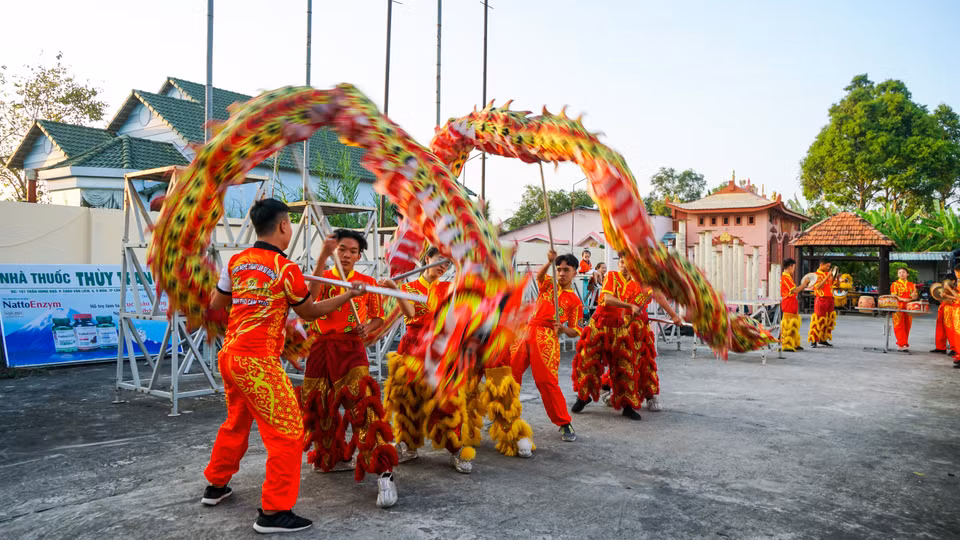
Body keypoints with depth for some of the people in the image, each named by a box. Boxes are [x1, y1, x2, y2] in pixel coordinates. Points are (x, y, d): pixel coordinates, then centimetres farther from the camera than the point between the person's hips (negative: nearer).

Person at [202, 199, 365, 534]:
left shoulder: (237, 261, 7)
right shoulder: (286, 269, -11)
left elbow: (215, 305, 17)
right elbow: (309, 312, 2)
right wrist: (348, 295, 10)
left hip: (229, 355, 8)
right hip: (258, 361, -8)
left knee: (236, 422, 27)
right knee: (288, 432, 0)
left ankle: (216, 486, 43)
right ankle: (273, 513, 3)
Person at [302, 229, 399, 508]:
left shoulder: (367, 282, 7)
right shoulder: (324, 276, 7)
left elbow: (378, 317, 17)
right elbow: (311, 294, -18)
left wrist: (368, 328, -7)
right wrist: (323, 255, -27)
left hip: (351, 349, -3)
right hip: (321, 349, 3)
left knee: (363, 404, -18)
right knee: (321, 407, 13)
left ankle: (384, 474, -19)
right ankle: (336, 457, 37)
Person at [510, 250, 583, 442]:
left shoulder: (574, 301, 8)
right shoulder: (548, 285, 17)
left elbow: (575, 332, 7)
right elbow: (539, 275, -7)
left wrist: (563, 328, -14)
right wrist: (549, 262, -25)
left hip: (546, 339, -4)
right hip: (527, 332, 4)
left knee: (546, 381, -12)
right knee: (509, 374, 4)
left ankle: (565, 424, 3)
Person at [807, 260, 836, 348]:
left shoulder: (828, 274, 14)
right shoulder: (816, 275, -6)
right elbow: (818, 286, -19)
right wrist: (827, 277, -22)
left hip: (830, 299, 7)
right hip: (821, 299, -7)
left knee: (829, 320, 8)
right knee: (819, 320, -8)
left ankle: (823, 340, 16)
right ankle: (813, 341, -5)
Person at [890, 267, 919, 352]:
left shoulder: (911, 285, 15)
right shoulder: (895, 284, 3)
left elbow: (916, 296, 15)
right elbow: (893, 296, -5)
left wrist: (913, 296, -10)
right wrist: (903, 299, -20)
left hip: (908, 308, 4)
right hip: (898, 308, -4)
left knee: (907, 327, 4)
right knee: (899, 327, -7)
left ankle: (905, 344, 11)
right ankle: (902, 345, -7)